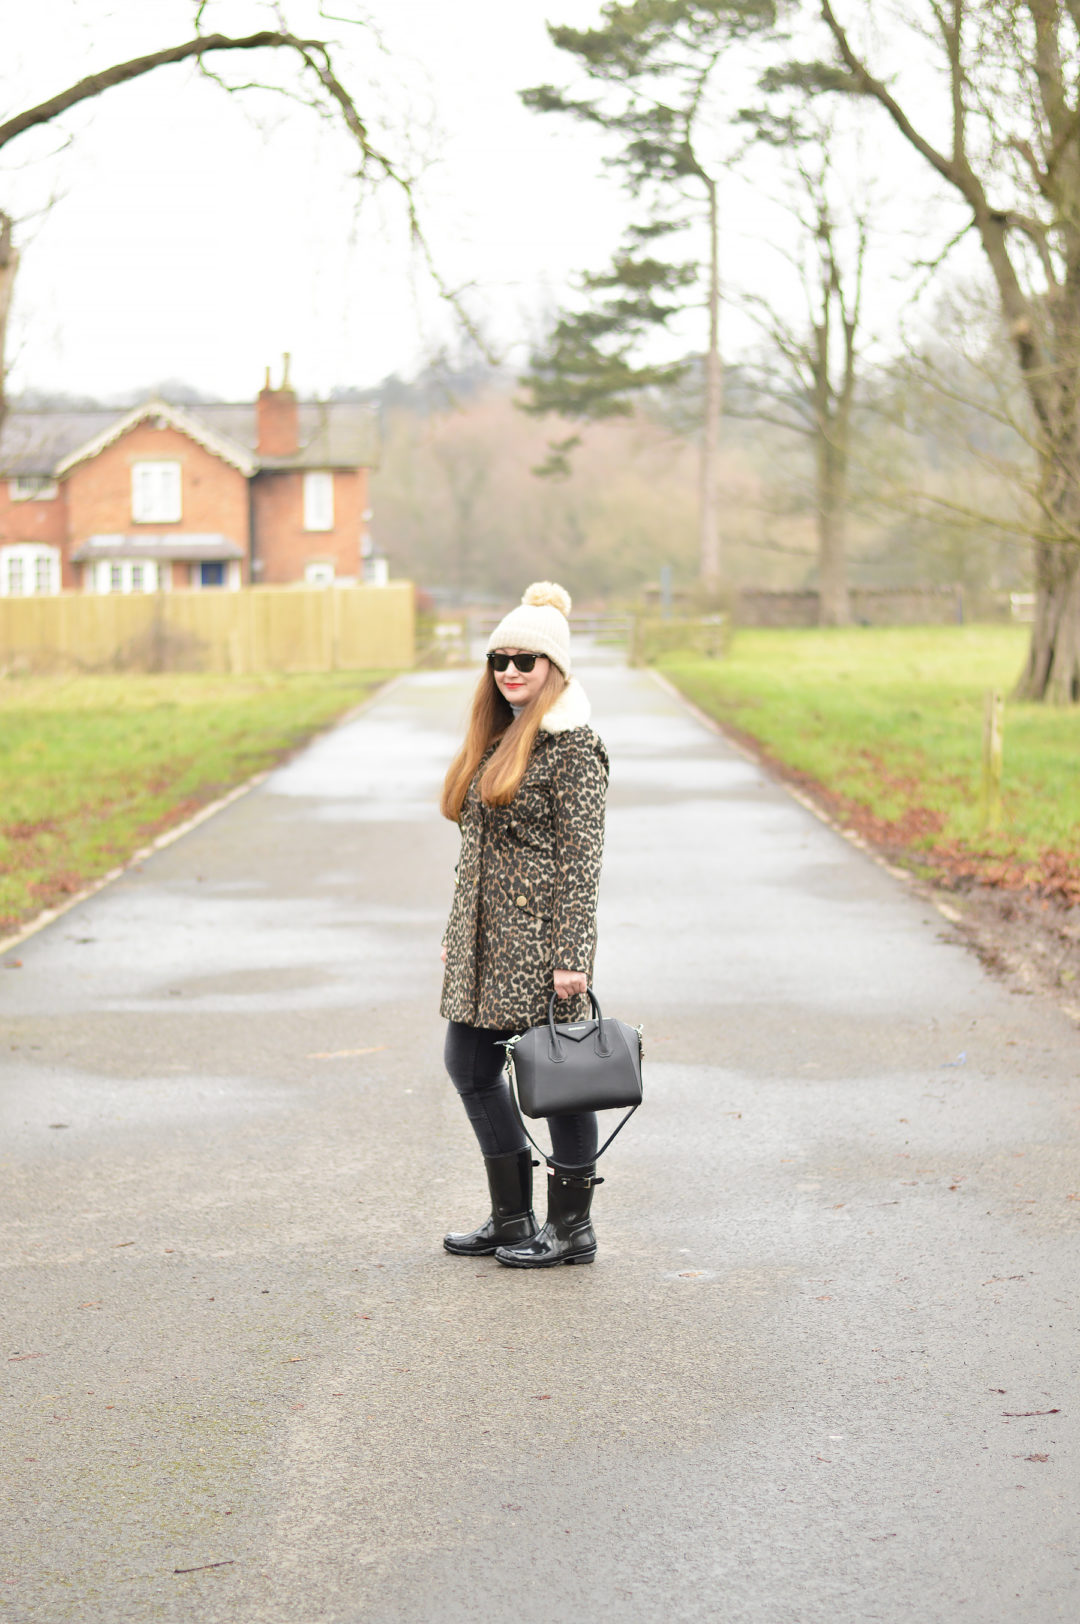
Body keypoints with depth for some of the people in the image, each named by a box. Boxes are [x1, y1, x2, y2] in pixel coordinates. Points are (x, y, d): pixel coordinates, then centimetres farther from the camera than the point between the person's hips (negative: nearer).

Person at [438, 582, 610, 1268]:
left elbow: (582, 856, -15)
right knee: (470, 1064, 12)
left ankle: (573, 1229, 11)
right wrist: (457, 931, 18)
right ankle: (512, 1220, 23)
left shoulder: (571, 744, -12)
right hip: (486, 939, 9)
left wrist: (571, 955, -19)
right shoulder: (499, 735, 14)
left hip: (539, 940, -9)